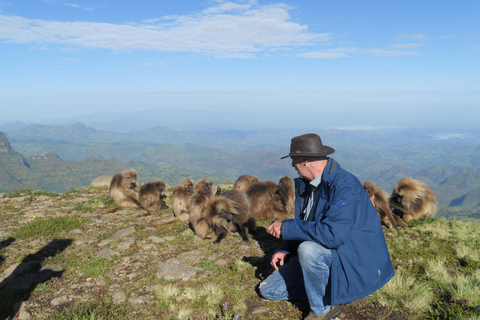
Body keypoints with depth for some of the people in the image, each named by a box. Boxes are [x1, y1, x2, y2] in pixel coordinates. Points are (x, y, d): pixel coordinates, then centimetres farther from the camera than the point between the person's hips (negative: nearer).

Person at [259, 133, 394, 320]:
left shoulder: (345, 185, -24)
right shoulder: (305, 184, 3)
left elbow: (333, 234, -35)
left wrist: (286, 228, -26)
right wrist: (285, 251, -2)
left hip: (354, 263, -8)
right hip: (322, 256, 8)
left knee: (309, 249, -38)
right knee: (268, 289, 4)